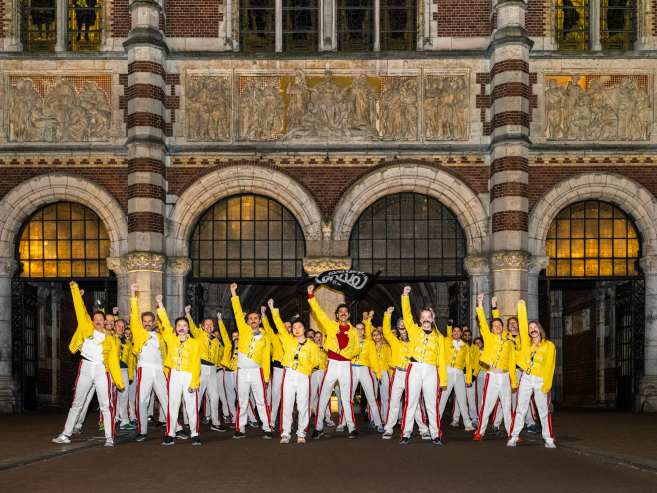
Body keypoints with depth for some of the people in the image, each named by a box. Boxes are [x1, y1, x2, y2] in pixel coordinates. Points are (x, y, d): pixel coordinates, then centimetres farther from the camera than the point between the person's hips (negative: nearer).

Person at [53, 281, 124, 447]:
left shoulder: (110, 340, 7)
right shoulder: (86, 328, 8)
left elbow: (114, 362, 6)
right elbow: (80, 309, 6)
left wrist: (119, 382, 2)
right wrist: (75, 289, 5)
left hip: (101, 371, -1)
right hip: (85, 369, 1)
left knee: (105, 405, -4)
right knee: (76, 404, 9)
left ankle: (109, 437, 0)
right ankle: (66, 434, 17)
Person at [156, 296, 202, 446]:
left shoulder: (195, 343, 2)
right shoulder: (171, 339, 8)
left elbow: (196, 364, -1)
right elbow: (165, 323, 4)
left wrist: (194, 382, -9)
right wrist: (160, 304, -3)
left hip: (189, 375, -2)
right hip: (174, 374, 2)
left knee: (191, 405, -1)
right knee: (172, 404, 3)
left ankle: (195, 434, 7)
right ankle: (170, 434, 9)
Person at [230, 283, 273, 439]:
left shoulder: (264, 338, 9)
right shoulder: (244, 330, 8)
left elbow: (266, 359, 8)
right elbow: (238, 313, 3)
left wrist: (266, 377, 4)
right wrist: (234, 293, -3)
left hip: (257, 372, -1)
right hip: (242, 372, 1)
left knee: (261, 401, -2)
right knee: (242, 403, 6)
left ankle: (267, 428, 3)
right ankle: (240, 429, 12)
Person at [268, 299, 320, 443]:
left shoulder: (312, 346, 8)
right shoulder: (288, 341, 11)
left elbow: (315, 361, 16)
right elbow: (280, 327, 7)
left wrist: (304, 367, 7)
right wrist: (273, 310, 4)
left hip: (304, 377, 0)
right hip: (289, 375, 1)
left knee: (303, 407, 0)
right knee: (286, 405, -3)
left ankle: (301, 433, 10)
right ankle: (285, 433, 2)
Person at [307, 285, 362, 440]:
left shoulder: (353, 332, 12)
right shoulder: (330, 326, 8)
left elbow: (357, 349, 15)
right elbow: (318, 312, 6)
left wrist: (347, 353, -2)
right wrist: (311, 296, 2)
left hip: (346, 365, 1)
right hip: (331, 364, -1)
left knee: (347, 399, 3)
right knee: (323, 397, -2)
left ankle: (351, 429, 8)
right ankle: (319, 428, 5)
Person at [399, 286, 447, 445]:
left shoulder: (438, 336, 13)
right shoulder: (414, 331, 12)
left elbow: (441, 359, 11)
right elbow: (407, 316, 3)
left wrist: (443, 379, 6)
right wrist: (405, 296, -4)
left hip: (431, 372, 1)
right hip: (415, 369, 0)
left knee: (432, 405, 2)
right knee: (410, 403, 0)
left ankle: (435, 435, 9)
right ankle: (406, 434, 6)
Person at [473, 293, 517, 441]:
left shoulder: (509, 343, 14)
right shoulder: (489, 337, 7)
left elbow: (512, 363, 14)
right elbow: (482, 323, -5)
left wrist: (513, 382, 11)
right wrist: (480, 305, -12)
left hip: (505, 377, 3)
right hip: (492, 377, -3)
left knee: (507, 406, 7)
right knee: (487, 405, -3)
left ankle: (511, 432, 13)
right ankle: (480, 432, 4)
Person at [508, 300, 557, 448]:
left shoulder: (549, 345, 0)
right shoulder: (526, 341, 9)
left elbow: (550, 366, -4)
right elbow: (522, 324, 5)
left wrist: (546, 384, -11)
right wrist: (521, 306, 3)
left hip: (541, 380, -2)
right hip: (526, 378, 2)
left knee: (544, 410, 2)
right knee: (520, 408, 1)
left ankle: (548, 438, 11)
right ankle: (514, 436, 4)